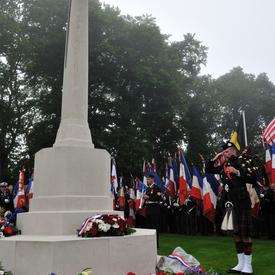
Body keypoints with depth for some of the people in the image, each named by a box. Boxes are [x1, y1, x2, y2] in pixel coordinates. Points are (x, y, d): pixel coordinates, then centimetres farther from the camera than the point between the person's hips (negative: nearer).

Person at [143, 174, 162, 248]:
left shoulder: (156, 188, -10)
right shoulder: (148, 188, 17)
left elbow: (158, 197, -20)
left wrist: (148, 197, -19)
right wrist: (145, 197, 8)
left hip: (154, 208, -9)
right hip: (148, 208, 9)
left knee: (155, 226, -4)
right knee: (148, 225, 12)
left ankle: (155, 244, 4)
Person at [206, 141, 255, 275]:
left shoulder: (241, 163, -7)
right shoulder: (223, 166, 11)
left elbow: (252, 179, -16)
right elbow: (208, 170, 20)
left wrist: (237, 172, -25)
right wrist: (214, 158, 8)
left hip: (242, 203, -7)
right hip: (230, 204, 7)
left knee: (245, 233, -3)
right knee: (236, 233, 12)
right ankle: (240, 264, 22)